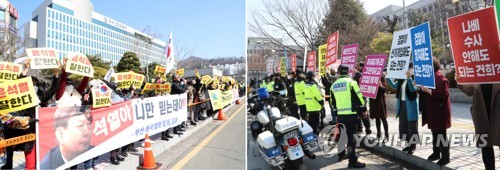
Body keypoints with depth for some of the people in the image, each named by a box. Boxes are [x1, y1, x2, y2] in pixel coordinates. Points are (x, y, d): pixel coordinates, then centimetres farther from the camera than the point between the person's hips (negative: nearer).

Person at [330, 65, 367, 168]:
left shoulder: (333, 85, 10)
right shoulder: (351, 82, -7)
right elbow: (359, 97, -7)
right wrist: (363, 110, 4)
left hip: (340, 115, 5)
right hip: (351, 114, -5)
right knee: (351, 136, -4)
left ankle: (341, 155, 34)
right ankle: (352, 161, -1)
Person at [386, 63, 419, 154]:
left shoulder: (414, 78, -11)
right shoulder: (401, 79, 7)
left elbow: (413, 89, -26)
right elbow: (394, 86, 16)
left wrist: (409, 78, -37)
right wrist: (388, 78, 4)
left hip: (410, 105, -7)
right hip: (402, 104, 7)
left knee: (412, 125, 2)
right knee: (403, 125, 14)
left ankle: (413, 145, 13)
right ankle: (409, 143, 27)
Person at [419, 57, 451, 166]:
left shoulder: (440, 77, -15)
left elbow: (444, 94, -23)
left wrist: (429, 90, -24)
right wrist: (422, 87, 3)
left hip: (439, 111, -9)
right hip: (431, 110, 9)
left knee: (441, 135, -1)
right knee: (435, 133, 16)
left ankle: (445, 157, 9)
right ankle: (436, 153, 27)